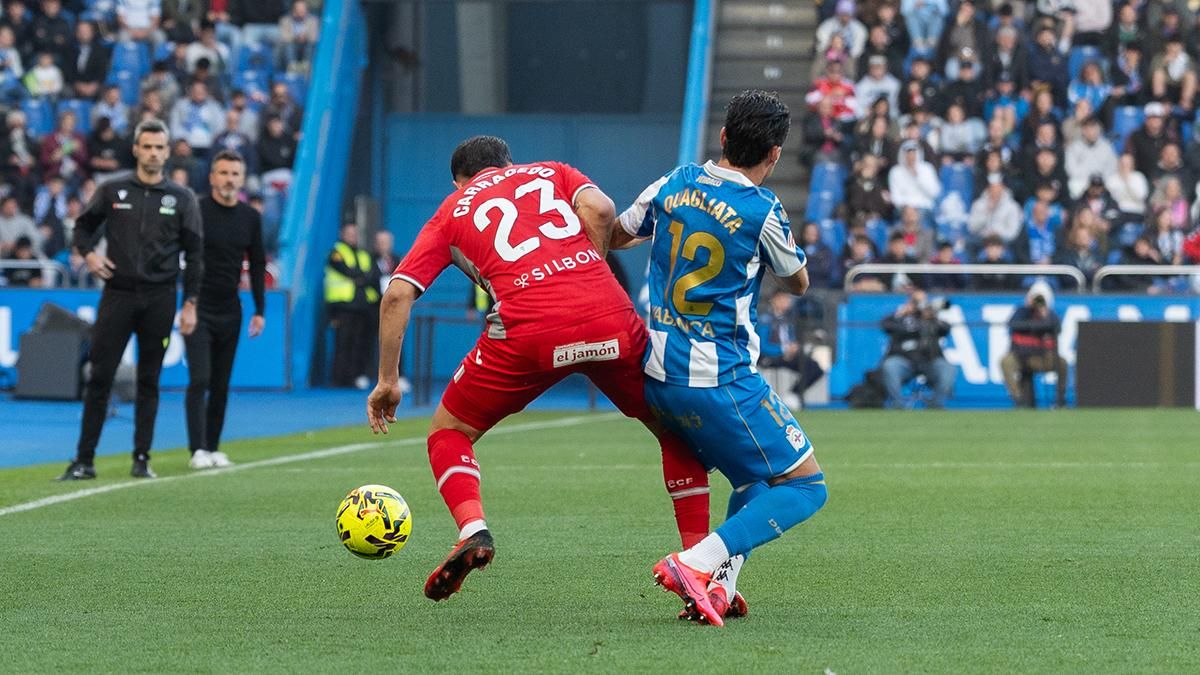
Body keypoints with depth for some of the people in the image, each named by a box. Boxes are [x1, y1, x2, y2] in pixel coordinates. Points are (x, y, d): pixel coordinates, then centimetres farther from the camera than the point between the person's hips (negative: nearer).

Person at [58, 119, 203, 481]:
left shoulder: (182, 198, 5)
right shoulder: (112, 190, 4)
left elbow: (194, 252, 6)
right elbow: (83, 226, 16)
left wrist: (190, 304, 0)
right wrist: (88, 253, -6)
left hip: (159, 299, 1)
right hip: (118, 293, 0)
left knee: (149, 381, 5)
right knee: (100, 378, -4)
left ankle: (142, 458, 10)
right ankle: (84, 461, -3)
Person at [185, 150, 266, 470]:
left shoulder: (251, 218, 7)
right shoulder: (196, 211, -7)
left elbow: (257, 265, 14)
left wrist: (259, 310, 10)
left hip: (229, 311, 4)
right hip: (198, 308, -4)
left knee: (221, 384, 7)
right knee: (200, 380, -12)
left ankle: (213, 447, 13)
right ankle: (198, 450, -12)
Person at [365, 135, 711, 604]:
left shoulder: (452, 210, 25)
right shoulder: (551, 173, 28)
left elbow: (398, 295, 13)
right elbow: (598, 209, 4)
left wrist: (388, 381, 18)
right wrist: (589, 279, 15)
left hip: (528, 331, -1)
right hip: (609, 318, 1)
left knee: (449, 432, 20)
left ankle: (472, 531, -7)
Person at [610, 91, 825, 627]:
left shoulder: (674, 185, 4)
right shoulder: (763, 212, -11)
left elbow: (615, 235, 23)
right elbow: (798, 283, 8)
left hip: (658, 375, 7)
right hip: (719, 378, -7)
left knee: (755, 478, 23)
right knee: (805, 486, 0)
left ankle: (718, 587, 3)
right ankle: (696, 563, -17)